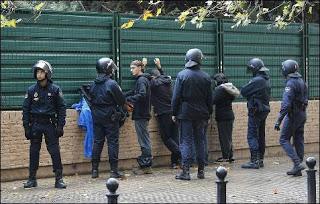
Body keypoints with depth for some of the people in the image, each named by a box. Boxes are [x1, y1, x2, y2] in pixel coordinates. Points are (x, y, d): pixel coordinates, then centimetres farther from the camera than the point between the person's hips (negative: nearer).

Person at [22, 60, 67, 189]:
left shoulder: (55, 89, -1)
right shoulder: (31, 90, 3)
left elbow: (62, 108, 1)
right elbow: (25, 109, 6)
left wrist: (60, 126, -6)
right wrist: (26, 127, 0)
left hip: (50, 124, -2)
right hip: (35, 125, 2)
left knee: (55, 151, -4)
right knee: (34, 152, 7)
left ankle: (59, 179, 1)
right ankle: (32, 179, 16)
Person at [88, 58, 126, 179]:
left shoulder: (93, 85, 3)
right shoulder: (112, 84, -14)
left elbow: (91, 101, 9)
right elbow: (122, 100, -8)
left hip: (96, 117, 5)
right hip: (110, 117, -5)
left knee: (97, 142, 11)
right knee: (113, 142, 0)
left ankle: (94, 170, 13)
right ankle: (114, 171, 0)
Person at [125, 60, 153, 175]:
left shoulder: (142, 80, -13)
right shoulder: (142, 80, 18)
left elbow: (142, 95, -27)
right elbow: (134, 92, 21)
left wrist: (128, 99, -22)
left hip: (141, 115, -10)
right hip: (143, 114, 10)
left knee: (144, 140, -5)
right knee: (145, 140, 12)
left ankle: (145, 166, -1)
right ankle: (146, 166, 18)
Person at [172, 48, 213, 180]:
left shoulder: (182, 75, -7)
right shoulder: (205, 77, 3)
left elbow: (176, 97, -7)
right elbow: (209, 98, 8)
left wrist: (174, 113, 1)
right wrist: (208, 114, 16)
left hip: (185, 113, -3)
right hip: (201, 114, 3)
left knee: (186, 141, -1)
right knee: (200, 141, 10)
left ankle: (186, 171, -5)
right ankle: (201, 171, 14)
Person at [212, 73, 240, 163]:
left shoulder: (220, 89, -15)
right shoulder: (230, 87, 11)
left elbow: (213, 101, -21)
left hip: (222, 116, -8)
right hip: (230, 115, 8)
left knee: (224, 137, -4)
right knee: (229, 137, 14)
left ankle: (225, 157, -2)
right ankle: (230, 156, 17)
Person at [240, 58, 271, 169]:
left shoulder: (256, 80, -19)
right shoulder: (266, 80, 11)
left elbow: (243, 92, -15)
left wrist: (248, 85, 4)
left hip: (255, 111, -9)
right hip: (264, 110, 9)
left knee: (252, 136, -7)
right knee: (261, 136, 14)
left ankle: (254, 161, -10)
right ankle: (260, 160, 19)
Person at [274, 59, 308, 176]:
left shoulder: (291, 83, -17)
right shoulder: (302, 81, 11)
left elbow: (286, 104, -23)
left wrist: (278, 121, -23)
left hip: (293, 114, -9)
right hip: (302, 114, 9)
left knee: (284, 139, -1)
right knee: (298, 141, 10)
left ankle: (297, 163, -13)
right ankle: (297, 169, 12)